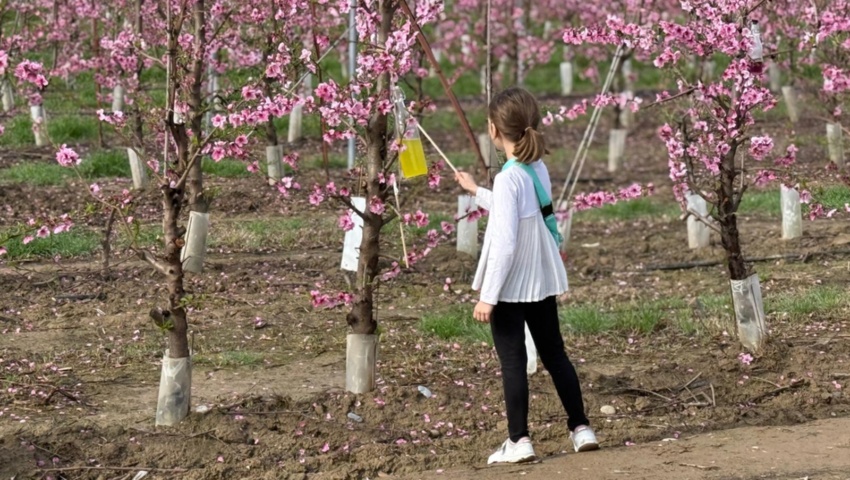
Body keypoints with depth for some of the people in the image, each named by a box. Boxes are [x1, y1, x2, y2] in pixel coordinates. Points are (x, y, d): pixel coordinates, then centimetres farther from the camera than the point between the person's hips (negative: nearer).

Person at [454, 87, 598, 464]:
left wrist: (487, 296, -19)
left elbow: (504, 243, -23)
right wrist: (476, 192, 35)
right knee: (554, 354, 16)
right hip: (543, 280, 8)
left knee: (513, 362, 0)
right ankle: (581, 429, 20)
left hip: (511, 285, -8)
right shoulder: (539, 169, 3)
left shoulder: (509, 178, -21)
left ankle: (518, 441, 4)